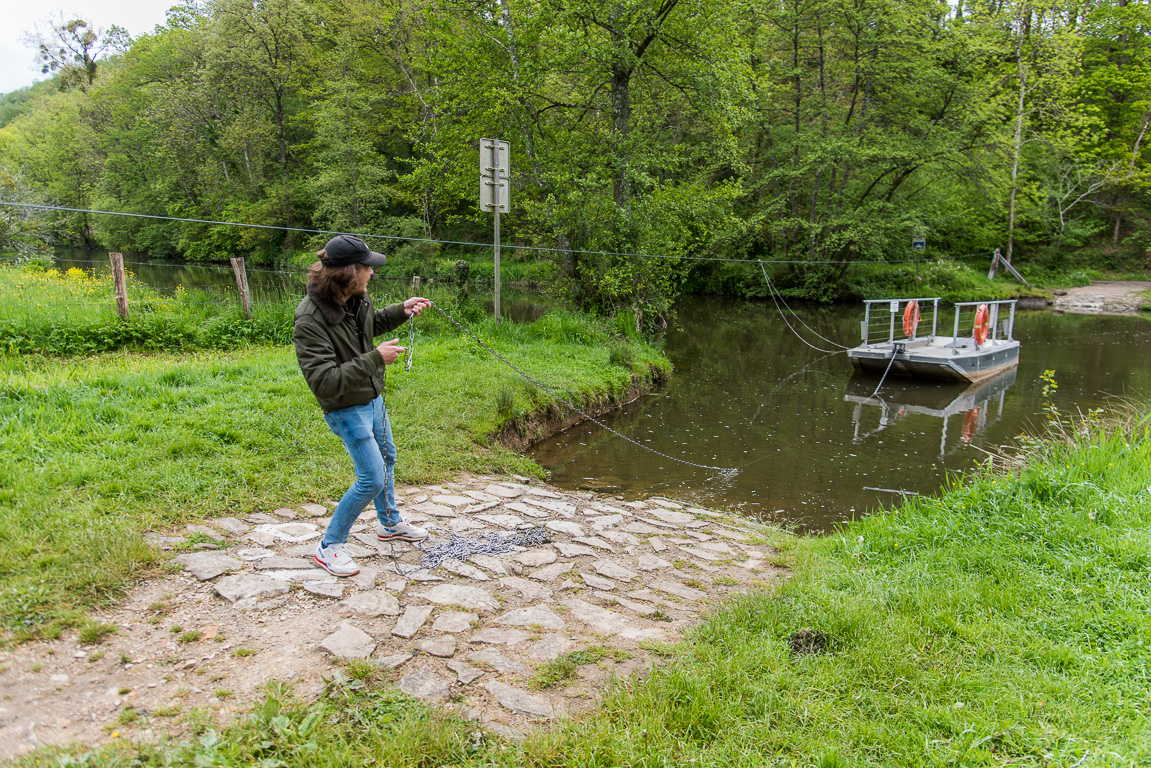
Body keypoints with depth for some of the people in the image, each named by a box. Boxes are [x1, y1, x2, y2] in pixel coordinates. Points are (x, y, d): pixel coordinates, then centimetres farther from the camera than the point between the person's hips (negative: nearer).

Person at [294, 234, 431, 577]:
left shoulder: (356, 298, -7)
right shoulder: (310, 320, -32)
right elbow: (324, 382, -35)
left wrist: (401, 310, 0)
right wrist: (374, 359, -36)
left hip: (373, 398, 9)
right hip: (346, 408, -9)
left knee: (386, 458, 23)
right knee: (372, 478, -7)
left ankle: (390, 523, 46)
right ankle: (330, 546, 12)